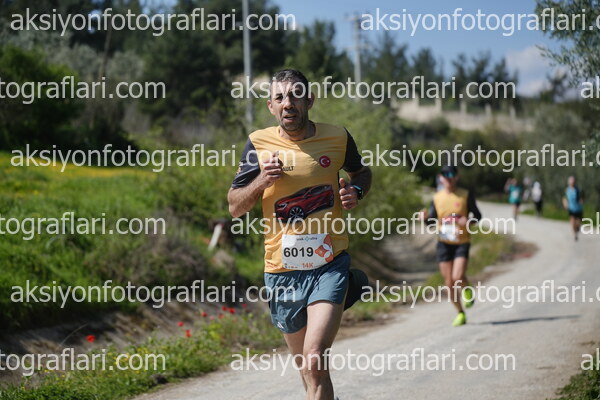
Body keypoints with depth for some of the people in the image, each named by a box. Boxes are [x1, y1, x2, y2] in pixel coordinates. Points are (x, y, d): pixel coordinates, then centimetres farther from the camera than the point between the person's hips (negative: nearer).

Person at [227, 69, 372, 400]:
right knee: (305, 366, 16)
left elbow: (361, 171, 21)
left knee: (315, 362, -19)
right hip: (282, 269, 2)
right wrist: (262, 179, -16)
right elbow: (234, 207, 1)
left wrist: (356, 192, -1)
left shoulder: (337, 138, -1)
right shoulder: (259, 144, -2)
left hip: (329, 264, -2)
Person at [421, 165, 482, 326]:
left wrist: (468, 221, -18)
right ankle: (460, 313, 19)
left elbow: (477, 215, 4)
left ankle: (467, 290, 16)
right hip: (444, 243, 3)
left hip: (462, 242, -3)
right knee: (449, 282, 2)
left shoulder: (466, 195, -1)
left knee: (458, 277, -20)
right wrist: (425, 217, -15)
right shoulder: (437, 198, 5)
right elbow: (432, 221, 9)